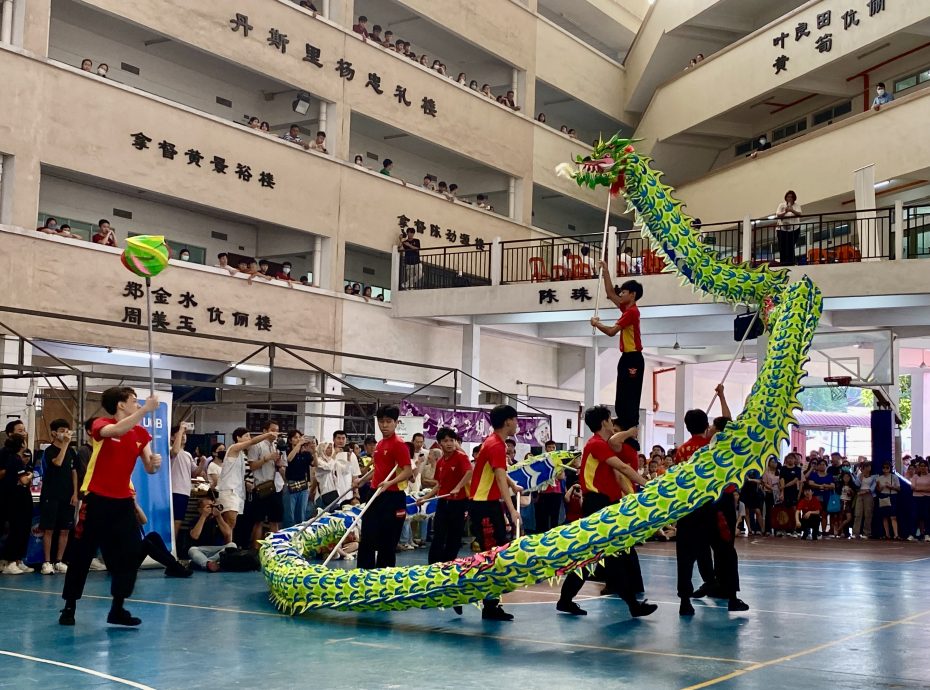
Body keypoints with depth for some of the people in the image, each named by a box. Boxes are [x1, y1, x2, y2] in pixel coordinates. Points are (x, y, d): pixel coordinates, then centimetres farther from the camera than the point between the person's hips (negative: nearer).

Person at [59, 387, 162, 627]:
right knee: (82, 554, 4)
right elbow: (116, 431, -34)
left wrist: (155, 463, -18)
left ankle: (117, 609, 9)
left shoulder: (141, 433, 5)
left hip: (123, 501, 5)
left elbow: (149, 468, 5)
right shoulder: (101, 424, -10)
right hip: (96, 500, -5)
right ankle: (69, 607, 18)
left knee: (132, 553, -2)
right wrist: (145, 410, -38)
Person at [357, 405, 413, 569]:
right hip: (376, 496, 8)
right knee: (367, 538, 7)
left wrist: (390, 482, -32)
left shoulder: (399, 444, -12)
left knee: (388, 541, 0)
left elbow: (408, 471, -19)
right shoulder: (379, 444, 14)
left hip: (393, 497, -8)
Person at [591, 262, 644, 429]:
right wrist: (606, 272, 19)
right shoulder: (627, 309, 11)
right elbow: (610, 294, 22)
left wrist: (596, 323, -3)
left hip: (633, 359, -10)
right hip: (627, 358, 10)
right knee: (622, 399, 10)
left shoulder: (631, 312, -16)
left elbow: (611, 331, -19)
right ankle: (626, 429, 13)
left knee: (630, 398, -10)